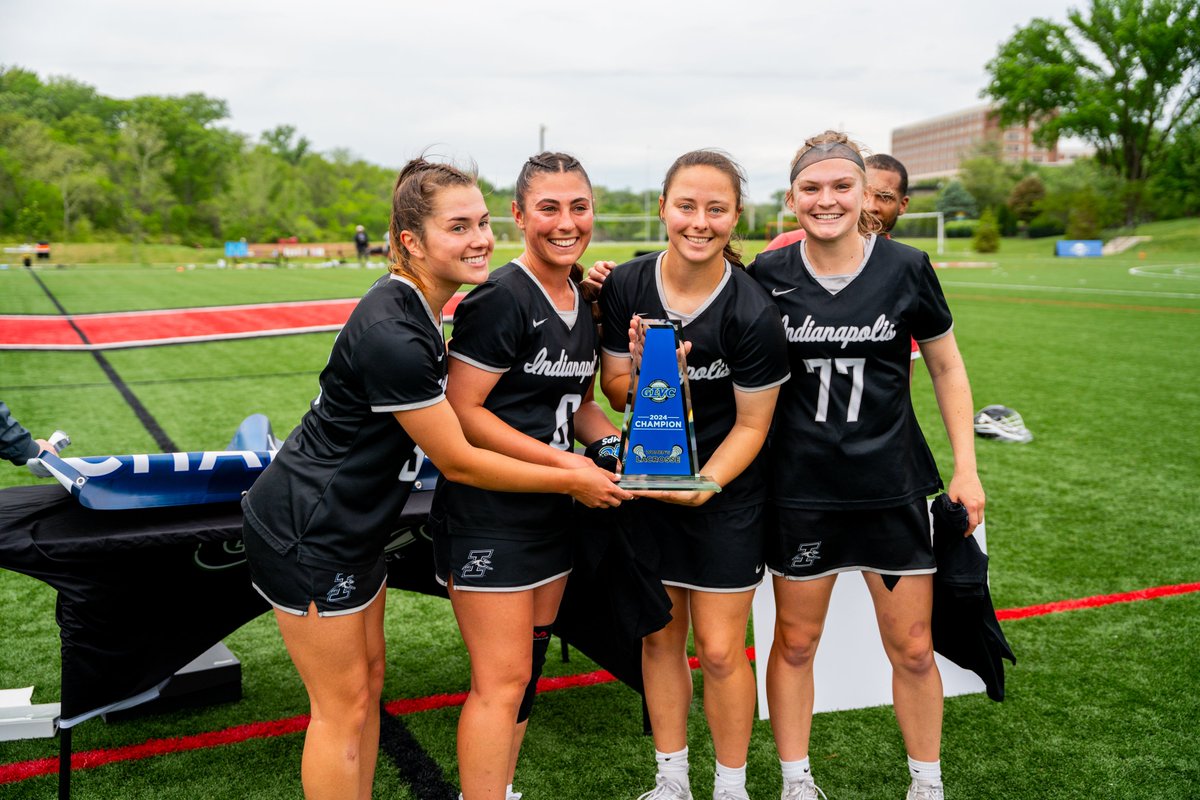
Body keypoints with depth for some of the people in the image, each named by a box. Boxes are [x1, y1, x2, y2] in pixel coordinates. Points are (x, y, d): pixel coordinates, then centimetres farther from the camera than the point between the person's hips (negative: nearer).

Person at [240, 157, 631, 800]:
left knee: (368, 680, 18)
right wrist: (572, 481, -10)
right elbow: (458, 462, -21)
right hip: (306, 533, -9)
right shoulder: (391, 336, -28)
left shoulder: (415, 307, 2)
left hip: (351, 528, 10)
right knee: (343, 706, 3)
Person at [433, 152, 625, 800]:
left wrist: (617, 444, -2)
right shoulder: (502, 298, -17)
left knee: (525, 667, 17)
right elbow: (462, 411, -19)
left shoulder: (585, 303, 8)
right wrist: (564, 462, -20)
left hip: (550, 514, 8)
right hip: (488, 515, -8)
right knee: (502, 679, -4)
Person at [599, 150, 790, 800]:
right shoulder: (625, 287, -10)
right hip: (644, 480, 3)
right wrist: (643, 368, -24)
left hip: (726, 489, -3)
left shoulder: (752, 313, -19)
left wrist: (701, 486, -23)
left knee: (719, 649, 1)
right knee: (659, 636, 13)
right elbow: (615, 392, -3)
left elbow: (751, 424, -11)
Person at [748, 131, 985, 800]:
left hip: (892, 486, 0)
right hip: (801, 488, 0)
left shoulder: (906, 268, -5)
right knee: (795, 643, 12)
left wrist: (967, 469, 2)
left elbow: (948, 369, 5)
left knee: (913, 650, 9)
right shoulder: (768, 276, -5)